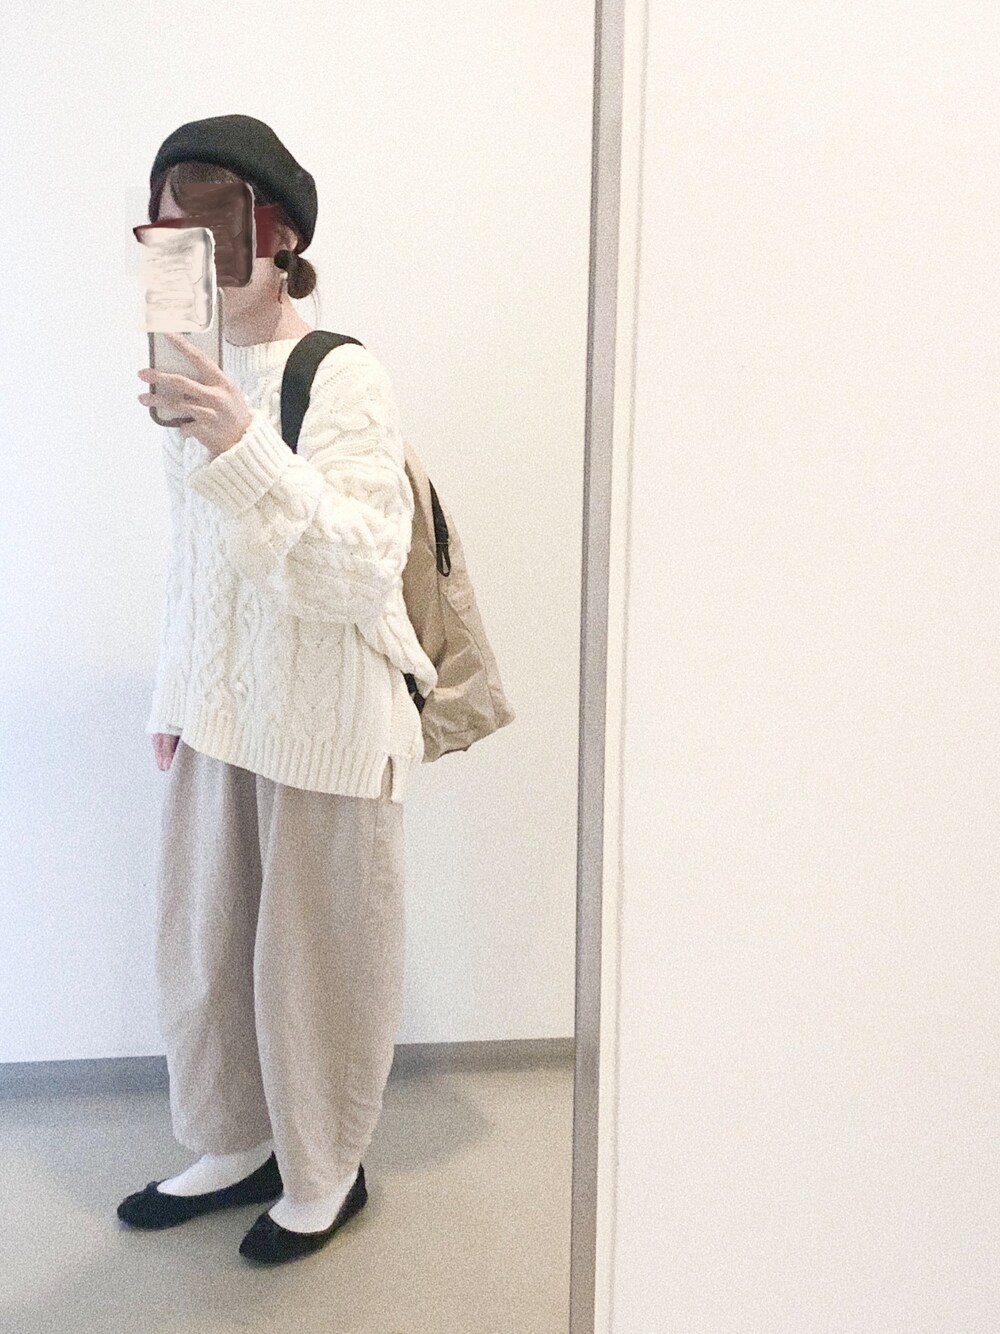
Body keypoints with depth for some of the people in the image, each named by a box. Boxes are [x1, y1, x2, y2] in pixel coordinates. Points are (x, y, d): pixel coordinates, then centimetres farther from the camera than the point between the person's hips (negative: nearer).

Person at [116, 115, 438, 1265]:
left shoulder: (343, 379, -13)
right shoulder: (198, 376, 7)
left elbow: (363, 573, -22)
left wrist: (245, 449, -32)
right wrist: (174, 696, 17)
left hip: (324, 721, -6)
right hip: (219, 715, 6)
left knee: (315, 953, 7)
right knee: (200, 941, 15)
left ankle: (323, 1173, 31)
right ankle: (234, 1147, 39)